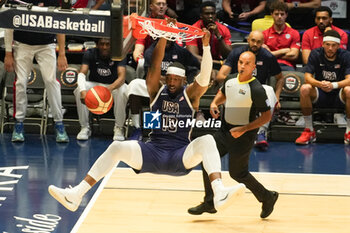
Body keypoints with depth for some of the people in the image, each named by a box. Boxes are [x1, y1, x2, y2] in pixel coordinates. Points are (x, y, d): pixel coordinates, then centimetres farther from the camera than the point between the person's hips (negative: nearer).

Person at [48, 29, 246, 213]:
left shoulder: (190, 95, 5)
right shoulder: (157, 91, 8)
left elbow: (204, 78, -13)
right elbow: (155, 66, -6)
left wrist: (206, 46, -26)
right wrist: (163, 37, -17)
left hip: (181, 157, -2)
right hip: (152, 153, 2)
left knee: (207, 141, -32)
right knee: (117, 147, -23)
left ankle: (220, 194, -53)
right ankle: (76, 195, -30)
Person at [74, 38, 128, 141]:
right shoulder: (90, 54, -12)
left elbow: (122, 77, -30)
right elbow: (82, 73, -24)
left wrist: (111, 88, -54)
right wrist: (83, 90, -46)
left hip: (114, 85, -1)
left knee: (122, 91, -37)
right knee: (79, 91, -31)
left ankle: (118, 128, -20)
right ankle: (84, 127, -17)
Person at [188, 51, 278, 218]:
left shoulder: (256, 90, -21)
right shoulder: (230, 81, 0)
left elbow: (267, 116, -18)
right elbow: (222, 94, 23)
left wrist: (244, 129, -23)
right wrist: (215, 103, 1)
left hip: (243, 136, -7)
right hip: (225, 131, 7)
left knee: (237, 173, 1)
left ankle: (268, 198, 22)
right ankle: (209, 203, 15)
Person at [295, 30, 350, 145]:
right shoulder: (315, 54, -6)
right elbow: (308, 77, -12)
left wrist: (333, 85, -39)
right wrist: (320, 84, -35)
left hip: (339, 96, -1)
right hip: (320, 96, 1)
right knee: (305, 88, -29)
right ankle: (309, 130, -17)